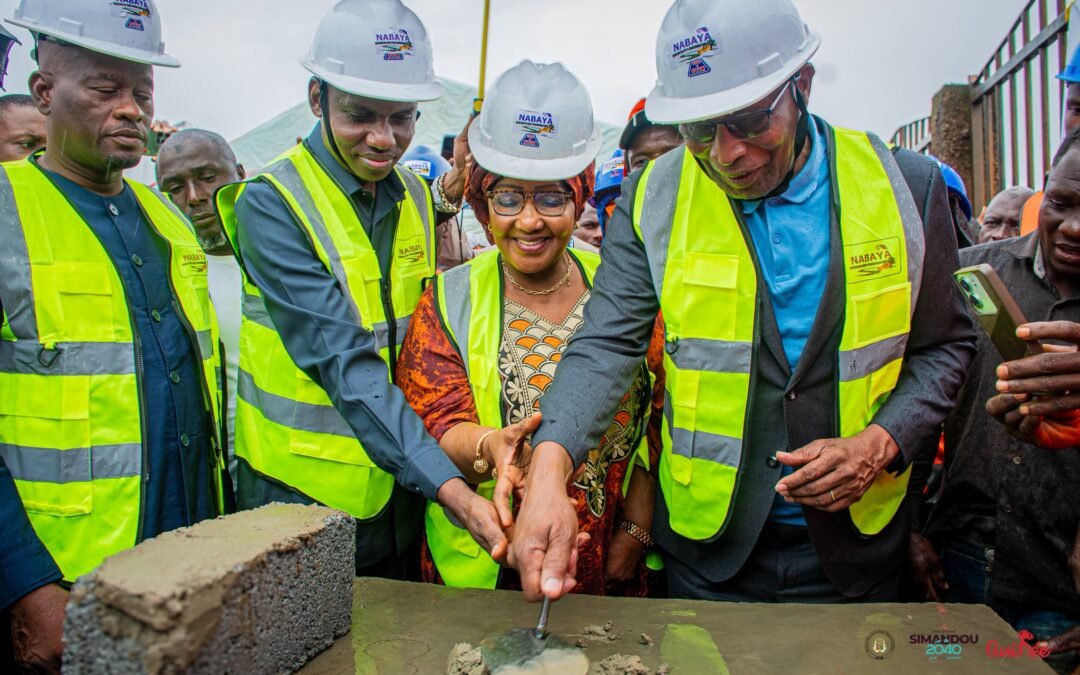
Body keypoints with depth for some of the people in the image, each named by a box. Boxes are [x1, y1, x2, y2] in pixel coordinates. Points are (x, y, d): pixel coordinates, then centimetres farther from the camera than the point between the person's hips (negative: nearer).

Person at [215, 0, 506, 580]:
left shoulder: (417, 198, 3)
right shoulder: (270, 203, -16)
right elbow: (344, 363, -25)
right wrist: (450, 487, -33)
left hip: (401, 485, 6)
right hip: (301, 495, -5)